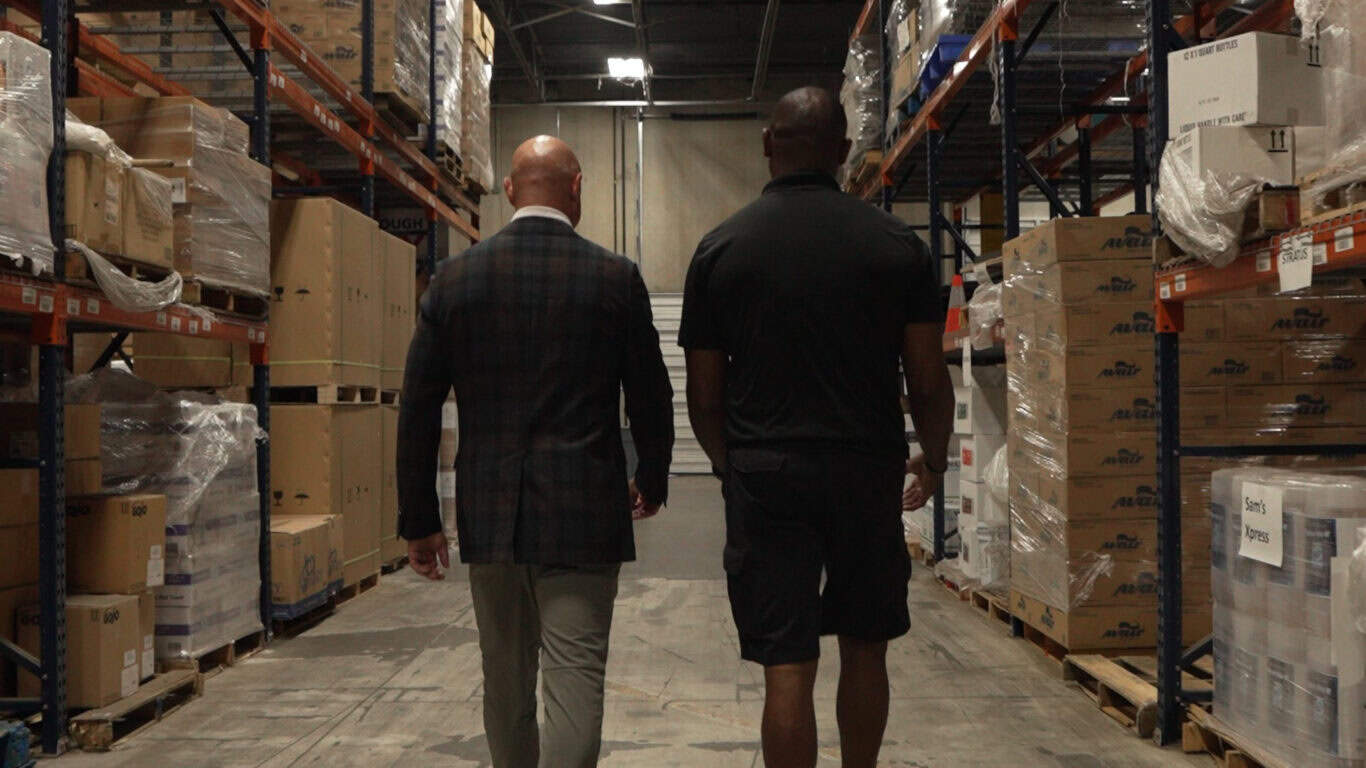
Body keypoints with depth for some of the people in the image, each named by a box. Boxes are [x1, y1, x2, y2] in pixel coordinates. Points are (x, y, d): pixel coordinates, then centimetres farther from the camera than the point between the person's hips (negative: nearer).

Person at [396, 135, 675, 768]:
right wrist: (652, 479, 19)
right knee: (575, 681, 0)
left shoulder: (455, 277, 1)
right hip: (582, 514, -3)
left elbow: (418, 410, 1)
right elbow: (650, 399, 1)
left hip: (487, 513, 3)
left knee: (505, 684, 18)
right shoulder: (616, 277, -5)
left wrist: (419, 519, 9)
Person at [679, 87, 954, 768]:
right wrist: (934, 460, 19)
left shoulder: (719, 248, 0)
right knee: (863, 650, 18)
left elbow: (703, 396, 3)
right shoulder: (896, 243, 0)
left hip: (764, 478, -1)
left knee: (787, 668, 1)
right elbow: (930, 380, 0)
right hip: (867, 469, 1)